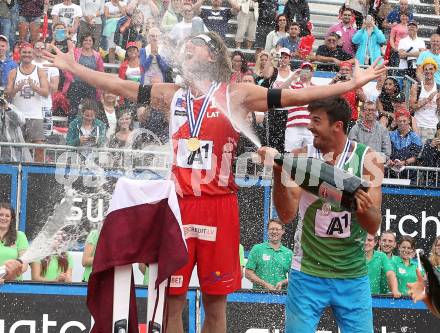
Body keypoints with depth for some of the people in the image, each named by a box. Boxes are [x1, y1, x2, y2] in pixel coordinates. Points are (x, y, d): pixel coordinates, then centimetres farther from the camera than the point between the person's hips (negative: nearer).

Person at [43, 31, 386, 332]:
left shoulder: (236, 94, 4)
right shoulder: (171, 94, 14)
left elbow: (294, 96, -1)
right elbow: (119, 86, 17)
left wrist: (351, 84, -7)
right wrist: (72, 66, 15)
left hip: (219, 205, -2)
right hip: (178, 204, 2)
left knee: (216, 302, 4)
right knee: (172, 299, 2)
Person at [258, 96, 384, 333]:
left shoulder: (368, 159, -4)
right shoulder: (301, 157, -3)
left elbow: (373, 227, -7)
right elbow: (287, 215, -10)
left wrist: (364, 209, -29)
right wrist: (278, 173, -24)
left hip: (353, 276, 0)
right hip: (307, 274, 0)